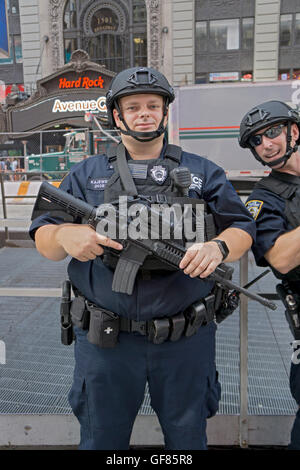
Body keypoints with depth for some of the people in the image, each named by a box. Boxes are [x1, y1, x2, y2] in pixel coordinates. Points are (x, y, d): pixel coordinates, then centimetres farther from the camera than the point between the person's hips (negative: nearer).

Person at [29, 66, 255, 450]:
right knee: (101, 438, 21)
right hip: (105, 341, 1)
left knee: (188, 438, 21)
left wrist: (219, 247, -20)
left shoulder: (203, 173, 6)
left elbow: (243, 228, 3)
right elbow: (43, 239, 2)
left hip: (186, 340, 1)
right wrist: (65, 235, -22)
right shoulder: (86, 174, 6)